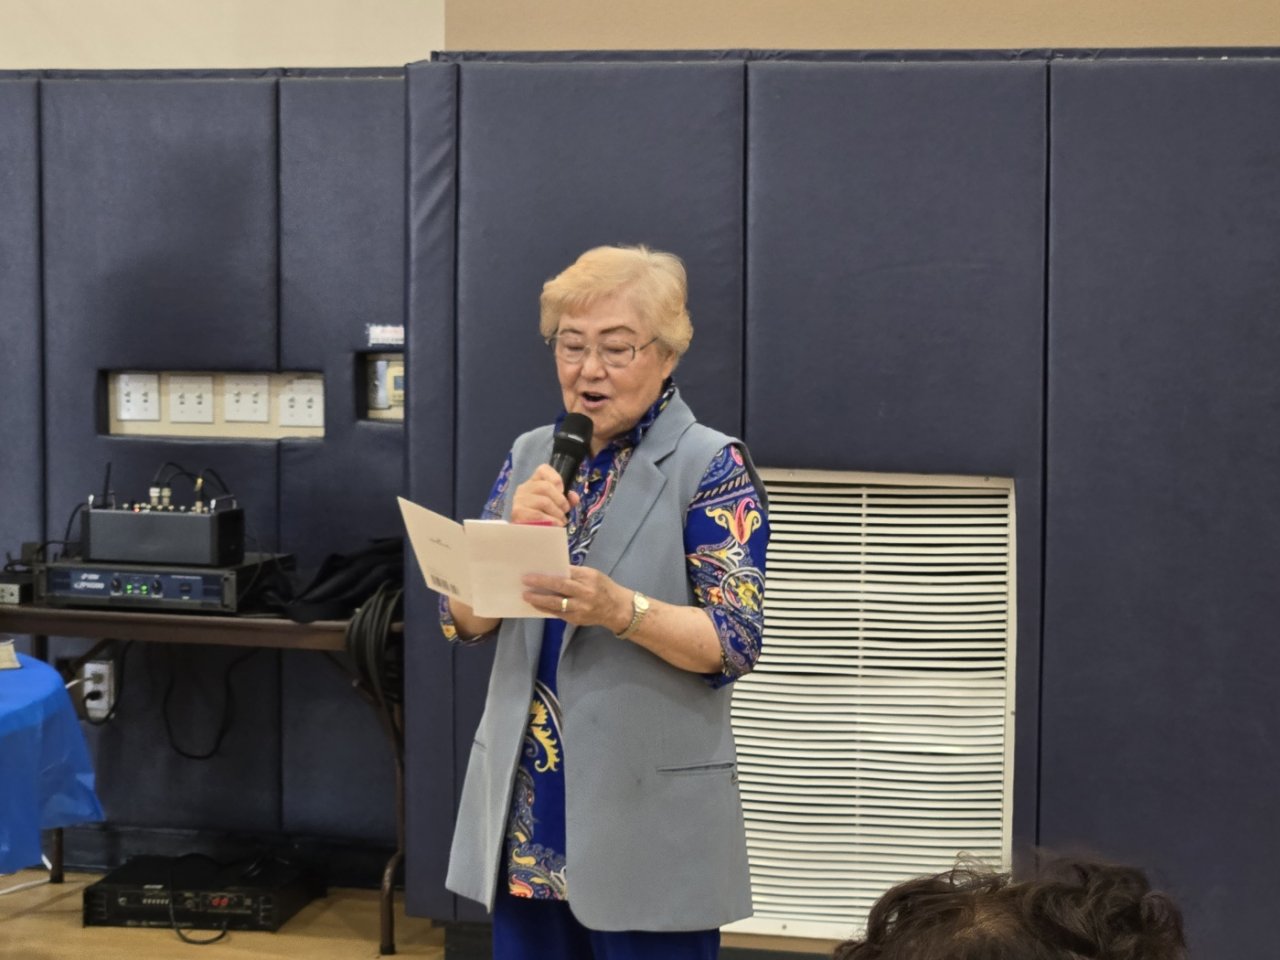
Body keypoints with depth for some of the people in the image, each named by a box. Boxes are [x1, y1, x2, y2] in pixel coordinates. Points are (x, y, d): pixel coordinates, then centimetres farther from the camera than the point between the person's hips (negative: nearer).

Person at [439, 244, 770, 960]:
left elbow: (736, 643, -13)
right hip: (527, 804, 5)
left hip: (650, 809, -5)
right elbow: (463, 620, 4)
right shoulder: (530, 455, 9)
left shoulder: (713, 465, -7)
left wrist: (619, 609, -28)